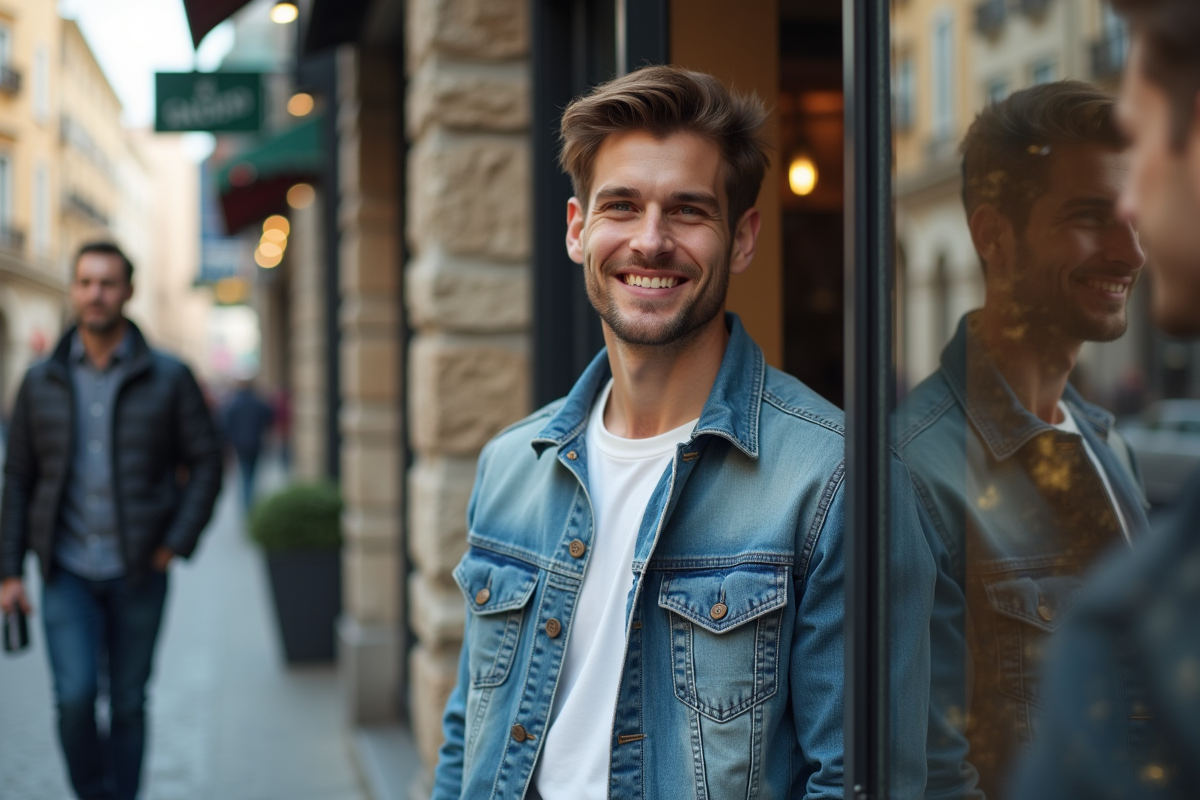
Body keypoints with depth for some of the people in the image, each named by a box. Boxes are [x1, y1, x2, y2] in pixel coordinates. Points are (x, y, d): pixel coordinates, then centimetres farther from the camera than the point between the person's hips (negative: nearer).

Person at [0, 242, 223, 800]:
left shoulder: (167, 379, 0)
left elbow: (206, 464, 2)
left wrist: (176, 544, -7)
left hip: (138, 574, 0)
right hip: (67, 573, 1)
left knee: (128, 703, 7)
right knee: (75, 696, -12)